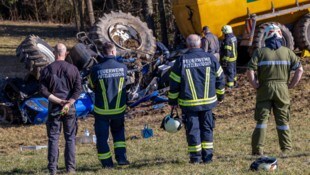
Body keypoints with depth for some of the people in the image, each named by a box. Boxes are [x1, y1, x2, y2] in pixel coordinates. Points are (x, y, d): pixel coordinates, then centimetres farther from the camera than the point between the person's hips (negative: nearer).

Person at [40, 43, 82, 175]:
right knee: (70, 137, 6)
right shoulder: (73, 69, -1)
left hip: (53, 107, 0)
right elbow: (78, 89, -8)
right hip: (70, 108, 0)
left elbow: (43, 91, -6)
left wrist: (57, 101, -8)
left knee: (53, 138, 4)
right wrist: (68, 103, -12)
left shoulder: (47, 70, -1)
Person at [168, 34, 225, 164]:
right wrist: (220, 94, 22)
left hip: (188, 103, -2)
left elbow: (174, 84, -3)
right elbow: (220, 78, 8)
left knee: (192, 129, 5)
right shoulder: (210, 58, -1)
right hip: (207, 102, 2)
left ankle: (195, 157, 6)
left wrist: (172, 101, 9)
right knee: (207, 128, 11)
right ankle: (207, 155, 9)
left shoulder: (181, 61, -6)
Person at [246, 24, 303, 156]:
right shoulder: (287, 52, 2)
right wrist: (291, 85, 5)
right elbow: (300, 69, -1)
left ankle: (258, 149, -1)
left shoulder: (260, 52, -4)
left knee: (262, 120, 4)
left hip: (264, 90, -1)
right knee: (283, 120, 11)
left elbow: (250, 71, -12)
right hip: (282, 89, 1)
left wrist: (255, 86, -1)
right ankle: (287, 149, 11)